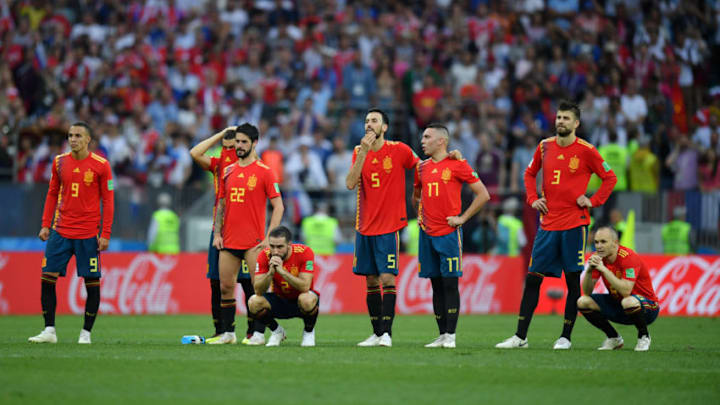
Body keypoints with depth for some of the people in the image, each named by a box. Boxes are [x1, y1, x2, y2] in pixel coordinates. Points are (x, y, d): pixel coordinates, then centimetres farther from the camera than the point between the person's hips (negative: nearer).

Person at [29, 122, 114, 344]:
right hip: (61, 231, 3)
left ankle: (86, 332, 9)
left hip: (88, 233, -3)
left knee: (92, 282, -1)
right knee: (47, 277, -5)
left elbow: (108, 201, -2)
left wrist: (105, 234, -7)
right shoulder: (60, 162, 7)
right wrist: (46, 224, 7)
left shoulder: (101, 165, -3)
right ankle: (49, 330, 1)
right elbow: (52, 194, 15)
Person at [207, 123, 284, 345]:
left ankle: (258, 333, -1)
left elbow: (278, 206, -4)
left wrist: (269, 238, -11)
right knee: (225, 287, 5)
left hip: (253, 242, -5)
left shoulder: (264, 172, -3)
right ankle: (227, 333, 12)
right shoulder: (227, 172, 12)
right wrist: (217, 233, 7)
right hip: (228, 241, 5)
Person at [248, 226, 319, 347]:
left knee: (307, 299, -38)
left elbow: (304, 287, -32)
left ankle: (309, 332, -4)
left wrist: (282, 271, -40)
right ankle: (276, 331, 3)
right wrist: (271, 272, -39)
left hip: (299, 301, -2)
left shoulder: (304, 252, -23)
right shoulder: (265, 256, -17)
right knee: (254, 302, -27)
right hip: (279, 300, 2)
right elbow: (258, 291, -22)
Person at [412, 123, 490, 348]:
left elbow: (483, 195, -3)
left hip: (449, 233, -5)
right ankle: (442, 335, 10)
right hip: (427, 234, 5)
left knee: (450, 283, -6)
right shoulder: (422, 167, 12)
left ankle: (451, 336, -5)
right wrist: (420, 213, 13)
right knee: (436, 285, 6)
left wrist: (462, 218, -7)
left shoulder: (457, 165, -4)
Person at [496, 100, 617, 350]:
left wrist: (593, 201, -6)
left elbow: (610, 178, 4)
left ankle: (566, 337, 7)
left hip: (574, 224, -4)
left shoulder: (585, 151, -4)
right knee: (532, 278, 1)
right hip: (548, 223, 4)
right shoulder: (545, 147, 8)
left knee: (573, 279, 0)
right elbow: (530, 174, 22)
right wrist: (533, 198, 8)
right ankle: (520, 336, 4)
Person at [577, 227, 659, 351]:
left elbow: (626, 291, -36)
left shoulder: (629, 257, -24)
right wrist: (589, 270, -26)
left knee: (629, 302, -41)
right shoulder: (597, 258, -6)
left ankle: (644, 336, -9)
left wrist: (603, 269, -37)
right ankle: (614, 338, 7)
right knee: (583, 302, -11)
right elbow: (587, 292, -8)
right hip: (617, 303, 6)